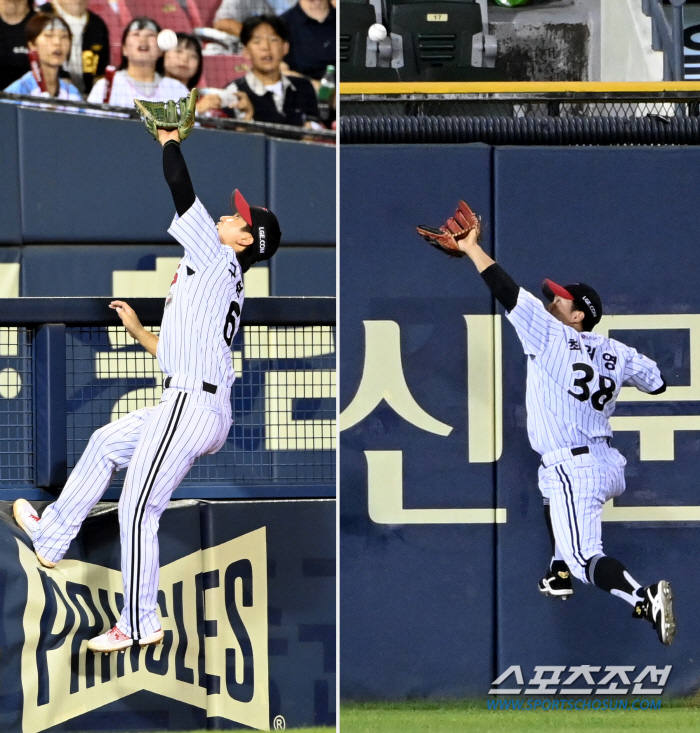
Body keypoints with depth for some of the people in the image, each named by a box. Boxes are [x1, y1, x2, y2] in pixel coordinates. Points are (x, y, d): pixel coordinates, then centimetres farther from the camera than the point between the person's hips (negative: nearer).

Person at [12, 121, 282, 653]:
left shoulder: (215, 256, -6)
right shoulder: (228, 288, 21)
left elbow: (180, 186, -8)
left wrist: (169, 139, 5)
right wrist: (139, 331, 28)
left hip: (191, 405, -10)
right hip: (204, 407, 10)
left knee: (137, 511, -6)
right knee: (106, 444, 26)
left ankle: (140, 625, -1)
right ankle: (51, 538, 33)